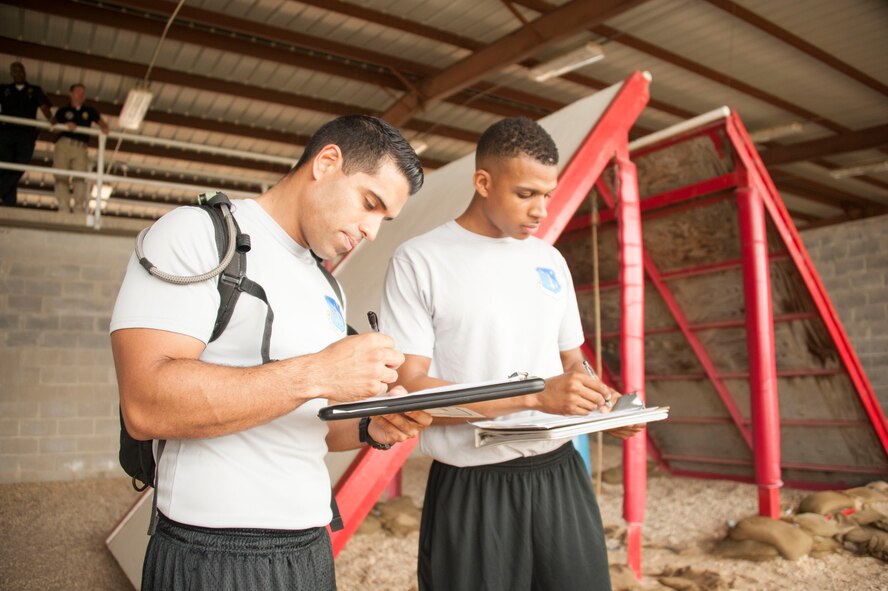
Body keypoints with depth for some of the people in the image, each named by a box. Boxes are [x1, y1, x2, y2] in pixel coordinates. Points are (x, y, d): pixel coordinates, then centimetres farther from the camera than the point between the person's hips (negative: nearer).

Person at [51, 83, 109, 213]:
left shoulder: (89, 111, 23)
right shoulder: (63, 111, 17)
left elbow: (102, 123, 20)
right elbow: (53, 123, 7)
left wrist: (104, 128, -4)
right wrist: (65, 125, -13)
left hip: (80, 148, 0)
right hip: (64, 144, 0)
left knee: (80, 178, -15)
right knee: (61, 177, -11)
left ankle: (79, 209, -21)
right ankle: (63, 208, -16)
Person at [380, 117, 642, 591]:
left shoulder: (550, 261, 11)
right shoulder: (419, 260, -8)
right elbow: (408, 389, -14)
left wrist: (604, 405, -3)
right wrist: (535, 395, -20)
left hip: (561, 478, 5)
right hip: (472, 494, -5)